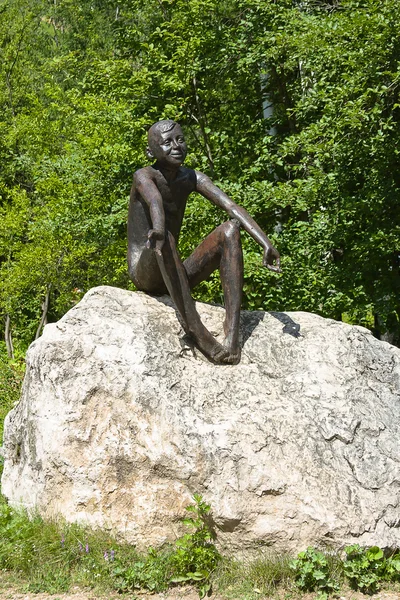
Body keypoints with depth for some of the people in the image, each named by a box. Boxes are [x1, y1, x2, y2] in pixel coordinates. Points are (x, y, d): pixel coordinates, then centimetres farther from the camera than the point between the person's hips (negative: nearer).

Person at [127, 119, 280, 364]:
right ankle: (194, 327, -42)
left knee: (230, 228, -13)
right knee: (162, 237, -36)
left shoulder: (191, 178, 6)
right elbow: (154, 200, -34)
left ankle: (233, 331, -29)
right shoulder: (144, 176, -9)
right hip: (144, 274, -6)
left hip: (178, 275, 6)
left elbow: (231, 206, -10)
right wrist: (158, 228, -58)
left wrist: (266, 243, -26)